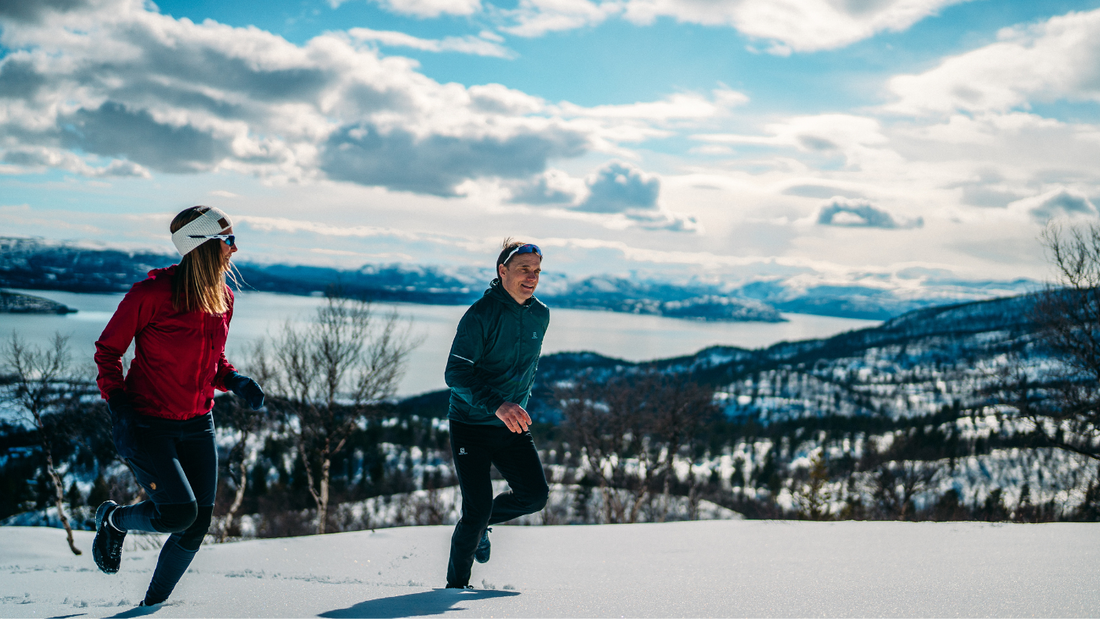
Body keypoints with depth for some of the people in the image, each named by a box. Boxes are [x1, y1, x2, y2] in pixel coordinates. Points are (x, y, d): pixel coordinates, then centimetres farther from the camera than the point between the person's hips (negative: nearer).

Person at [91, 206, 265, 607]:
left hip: (197, 425, 6)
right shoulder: (152, 294, -17)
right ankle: (113, 520, 16)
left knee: (197, 527, 2)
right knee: (179, 513, -18)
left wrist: (235, 381, -3)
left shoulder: (223, 298, 3)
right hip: (146, 426, -6)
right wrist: (119, 406, -18)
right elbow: (108, 350, -7)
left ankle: (153, 605, 24)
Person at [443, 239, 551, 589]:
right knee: (477, 509, -10)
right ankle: (456, 584, 12)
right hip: (471, 425, -6)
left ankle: (484, 522, 24)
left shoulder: (540, 316, 3)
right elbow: (456, 374, -23)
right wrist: (497, 405, -36)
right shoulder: (481, 315, -17)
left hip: (512, 426, 6)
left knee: (535, 495, -6)